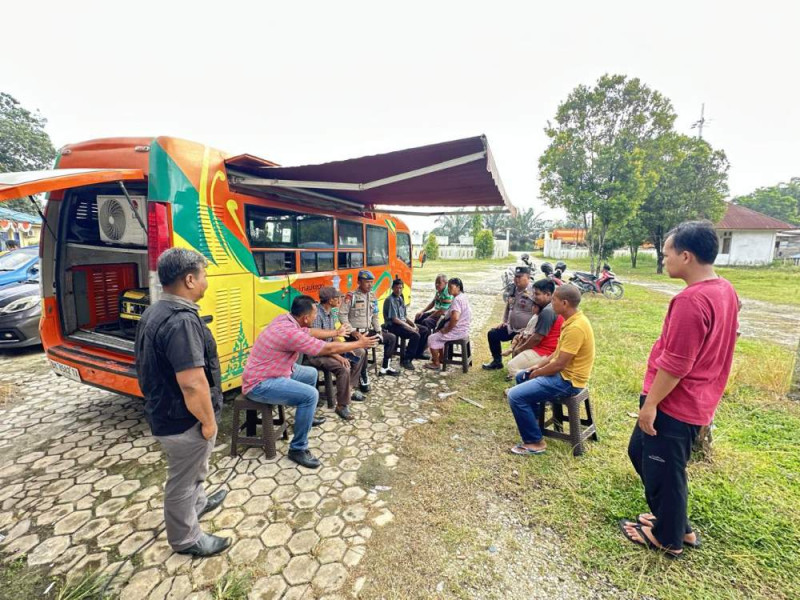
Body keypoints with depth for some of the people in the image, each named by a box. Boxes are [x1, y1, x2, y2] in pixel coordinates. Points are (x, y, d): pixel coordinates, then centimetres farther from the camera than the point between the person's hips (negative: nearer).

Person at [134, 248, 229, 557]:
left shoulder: (154, 313, 3)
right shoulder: (182, 320, -30)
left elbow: (149, 365, 15)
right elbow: (193, 384, -34)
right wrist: (208, 421, -18)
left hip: (163, 412, 10)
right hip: (184, 421, -9)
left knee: (192, 469, 31)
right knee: (182, 480, 13)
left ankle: (197, 502, 55)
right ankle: (186, 539, 36)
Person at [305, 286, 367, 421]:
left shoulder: (330, 312, 3)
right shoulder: (316, 314, -25)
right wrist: (338, 357, -27)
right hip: (317, 354, -10)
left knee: (360, 353, 13)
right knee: (344, 369, -31)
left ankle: (348, 387, 20)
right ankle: (342, 406, -13)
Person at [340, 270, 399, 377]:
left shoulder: (373, 296, 10)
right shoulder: (351, 296, -11)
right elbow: (342, 315, -14)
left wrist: (379, 331, 4)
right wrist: (352, 331, -21)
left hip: (369, 331, 8)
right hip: (356, 332, -7)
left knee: (392, 338, 9)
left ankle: (385, 367, 19)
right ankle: (363, 375, -16)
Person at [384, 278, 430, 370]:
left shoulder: (400, 299, 13)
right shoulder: (390, 300, -15)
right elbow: (394, 319, -21)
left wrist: (413, 324, 1)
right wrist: (410, 328, -20)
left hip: (403, 323, 9)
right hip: (393, 326, -9)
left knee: (425, 330, 5)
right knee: (415, 335, -28)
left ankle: (418, 353, 21)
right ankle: (406, 360, -18)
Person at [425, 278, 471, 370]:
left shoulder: (457, 299, -23)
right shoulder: (463, 297, 9)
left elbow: (455, 318, -36)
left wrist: (446, 330, -22)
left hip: (457, 332, -10)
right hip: (462, 330, 10)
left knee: (432, 338, -3)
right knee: (439, 334, 27)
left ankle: (436, 364, 7)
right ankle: (441, 358, 34)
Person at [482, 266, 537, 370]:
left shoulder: (533, 293, -18)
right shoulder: (513, 289, 7)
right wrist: (504, 321, 16)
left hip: (524, 331, -9)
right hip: (510, 328, 9)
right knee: (492, 334, 11)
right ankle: (497, 361, 24)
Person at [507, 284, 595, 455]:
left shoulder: (576, 327, -28)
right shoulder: (573, 320, 5)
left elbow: (559, 364, -25)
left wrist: (537, 373, -9)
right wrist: (540, 366, 8)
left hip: (568, 380, -10)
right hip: (564, 371, 11)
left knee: (515, 395, -17)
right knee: (522, 376, 24)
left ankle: (535, 442, -2)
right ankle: (533, 418, 33)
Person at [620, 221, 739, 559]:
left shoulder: (691, 301, -26)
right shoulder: (725, 291, 6)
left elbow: (674, 364, -25)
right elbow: (712, 349, 14)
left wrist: (650, 404, -16)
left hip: (674, 404, -10)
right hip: (695, 400, 10)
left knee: (663, 471, 11)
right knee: (640, 451, 24)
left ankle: (668, 538, 33)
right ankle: (676, 523, 40)